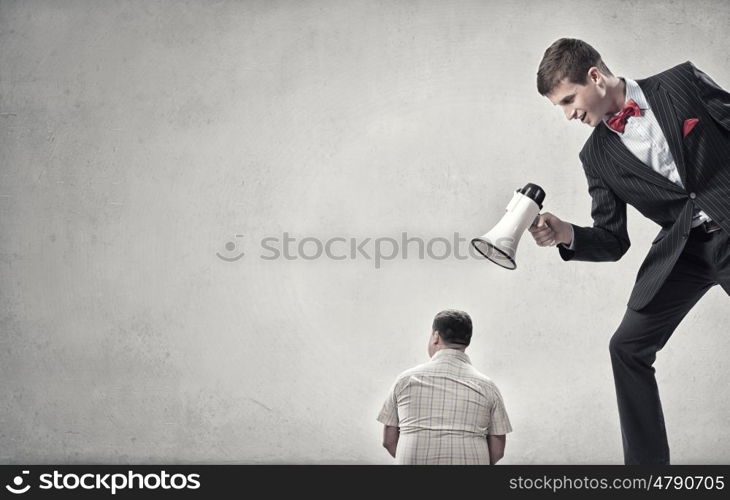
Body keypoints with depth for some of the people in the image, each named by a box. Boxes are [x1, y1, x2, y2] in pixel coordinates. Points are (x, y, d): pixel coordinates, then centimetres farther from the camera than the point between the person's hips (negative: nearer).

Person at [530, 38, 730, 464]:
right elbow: (613, 242, 1)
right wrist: (567, 236, -19)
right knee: (628, 346, -4)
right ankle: (647, 463, 7)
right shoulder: (597, 156, 2)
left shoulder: (682, 82, -5)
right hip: (681, 248, 4)